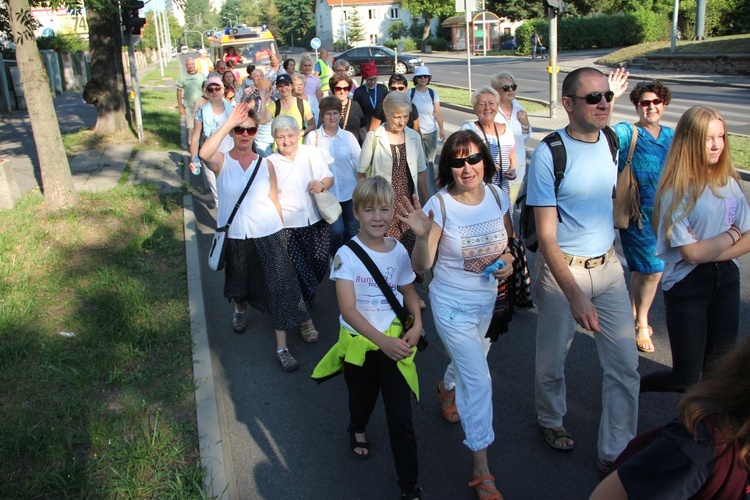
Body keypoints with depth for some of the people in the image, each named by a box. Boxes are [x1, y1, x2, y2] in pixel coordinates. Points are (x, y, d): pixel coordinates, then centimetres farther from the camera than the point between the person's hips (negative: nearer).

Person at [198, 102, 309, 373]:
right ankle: (240, 310, 57)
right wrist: (228, 123, -32)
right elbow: (204, 154, -32)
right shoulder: (222, 161, -7)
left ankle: (282, 347, 3)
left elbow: (274, 200, 5)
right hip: (235, 236, 0)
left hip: (268, 235, 0)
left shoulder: (265, 164, -1)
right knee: (240, 283, 22)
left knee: (279, 288, -6)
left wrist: (279, 231, 8)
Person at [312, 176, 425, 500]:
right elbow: (347, 309, -22)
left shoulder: (398, 251, -6)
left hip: (395, 343, 1)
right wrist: (382, 341, -32)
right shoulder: (346, 255, -16)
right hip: (359, 343, -1)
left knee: (401, 417, -1)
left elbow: (408, 291, 9)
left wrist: (417, 325, -10)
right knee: (362, 398, 25)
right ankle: (358, 431, 60)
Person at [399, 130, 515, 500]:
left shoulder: (498, 196, -7)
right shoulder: (440, 205, -20)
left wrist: (507, 259, -10)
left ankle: (447, 387, 65)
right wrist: (422, 235, -41)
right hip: (452, 304, -5)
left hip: (488, 300, 5)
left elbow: (508, 238, 11)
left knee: (470, 360, 27)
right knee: (479, 380, -8)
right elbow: (421, 266, -22)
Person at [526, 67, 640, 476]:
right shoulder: (548, 155, -17)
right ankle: (551, 419, 42)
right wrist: (574, 295, -28)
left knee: (625, 364, 5)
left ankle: (616, 453, 21)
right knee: (552, 358, 13)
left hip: (608, 265, 5)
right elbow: (546, 236, -20)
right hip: (562, 270, -4)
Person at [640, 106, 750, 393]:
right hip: (686, 286, -5)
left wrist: (709, 251, -15)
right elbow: (692, 253, -18)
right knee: (687, 378, 1)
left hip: (726, 280, 6)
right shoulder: (677, 192, -16)